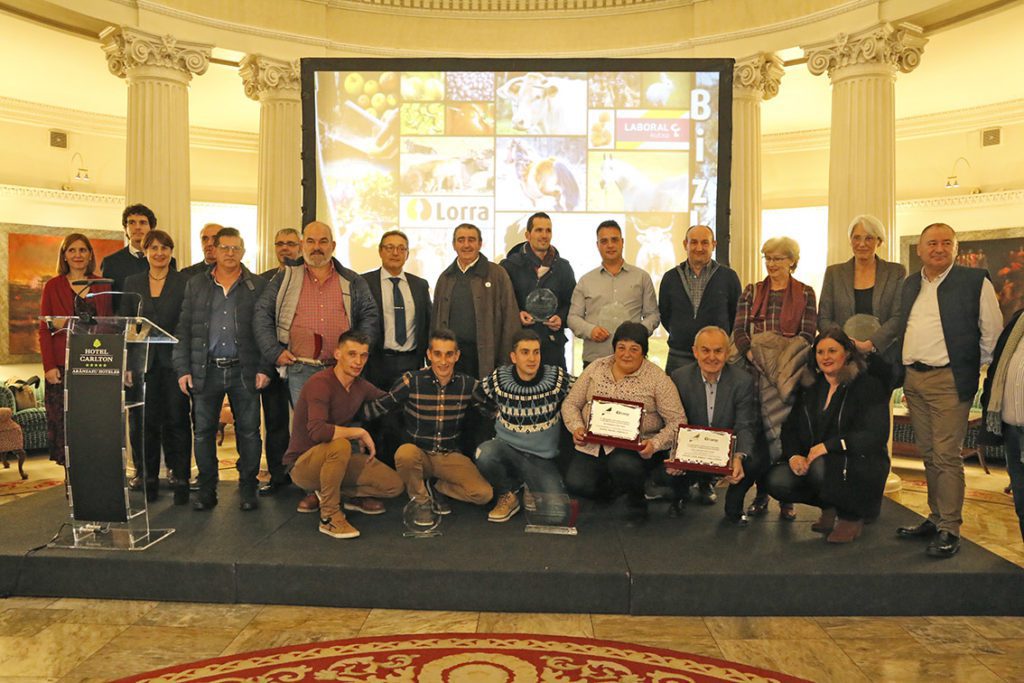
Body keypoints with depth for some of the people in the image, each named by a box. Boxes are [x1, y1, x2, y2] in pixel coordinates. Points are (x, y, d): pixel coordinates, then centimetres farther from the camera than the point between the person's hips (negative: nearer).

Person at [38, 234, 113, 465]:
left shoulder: (103, 286, 11)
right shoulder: (53, 286, 6)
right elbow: (44, 330, 2)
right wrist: (49, 366, -8)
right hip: (64, 366, -1)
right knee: (65, 424, -1)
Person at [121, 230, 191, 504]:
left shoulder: (184, 283, 1)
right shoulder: (132, 283, 10)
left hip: (173, 361, -2)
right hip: (143, 362, 3)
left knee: (176, 420, 1)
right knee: (145, 422, 5)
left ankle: (179, 478, 9)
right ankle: (148, 478, 16)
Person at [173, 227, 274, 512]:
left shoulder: (258, 286, 4)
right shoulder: (196, 285, 10)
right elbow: (184, 330, 9)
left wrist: (264, 368, -6)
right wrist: (183, 369, 1)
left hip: (244, 370, -2)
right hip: (205, 370, 2)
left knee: (248, 432, 3)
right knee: (203, 432, 6)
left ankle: (248, 488, 15)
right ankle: (207, 489, 18)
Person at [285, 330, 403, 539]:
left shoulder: (361, 386, 1)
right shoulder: (321, 383, -23)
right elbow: (317, 431, -38)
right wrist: (360, 432, -29)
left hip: (334, 460, 7)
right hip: (302, 465, -7)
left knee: (394, 485, -4)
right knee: (340, 445, -40)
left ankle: (326, 493, 14)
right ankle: (329, 516, -20)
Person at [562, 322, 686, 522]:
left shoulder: (657, 378, -3)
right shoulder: (596, 368, 7)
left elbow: (677, 421, -5)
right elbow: (570, 403, 10)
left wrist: (655, 444, -22)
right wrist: (577, 428, -9)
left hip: (636, 447, -3)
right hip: (593, 445, 4)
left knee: (622, 463, -35)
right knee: (576, 483, -19)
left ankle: (636, 499, 0)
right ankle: (617, 488, 15)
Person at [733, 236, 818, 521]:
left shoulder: (805, 293, 7)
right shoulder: (751, 292, 12)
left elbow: (807, 335, 0)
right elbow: (739, 331, 4)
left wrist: (783, 359, -13)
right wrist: (753, 356, -13)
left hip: (790, 374, -1)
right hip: (757, 370, 2)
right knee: (758, 432, 1)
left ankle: (786, 497, 6)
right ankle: (761, 494, 10)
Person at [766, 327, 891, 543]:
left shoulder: (868, 385, -7)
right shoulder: (809, 387, 9)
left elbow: (875, 436, -17)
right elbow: (790, 428, 7)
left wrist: (829, 445, -25)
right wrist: (793, 455, -15)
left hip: (862, 465, -5)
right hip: (812, 461, 5)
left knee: (822, 467, -36)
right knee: (777, 480, -20)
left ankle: (852, 518, -5)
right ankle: (830, 507, 9)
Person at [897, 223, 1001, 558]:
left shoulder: (975, 281, -3)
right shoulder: (909, 284, 12)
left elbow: (992, 332, 0)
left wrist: (975, 368, 3)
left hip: (949, 381, -5)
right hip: (913, 380, 6)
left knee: (947, 456, -5)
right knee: (929, 455, 12)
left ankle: (949, 529, 3)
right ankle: (936, 519, 22)